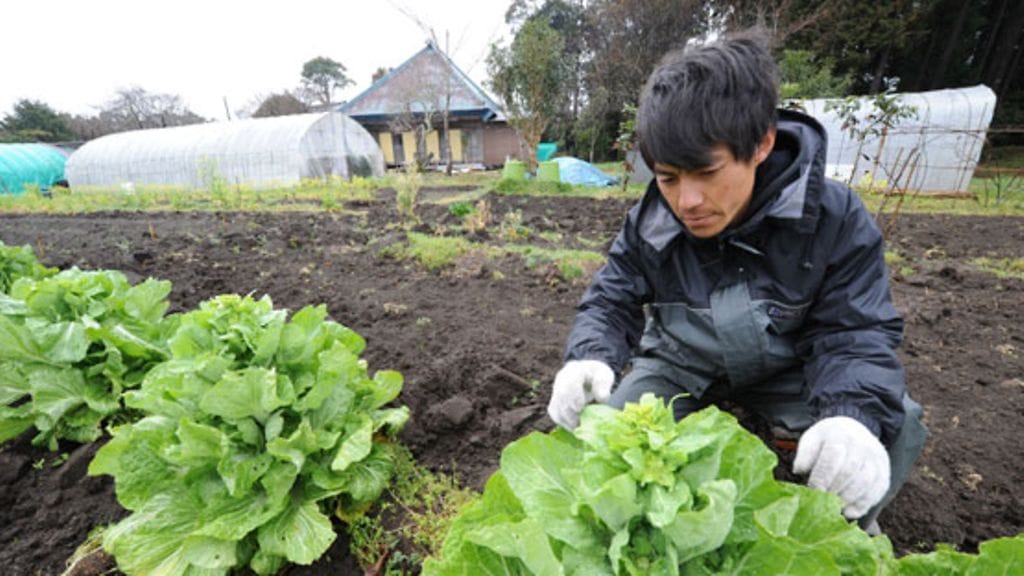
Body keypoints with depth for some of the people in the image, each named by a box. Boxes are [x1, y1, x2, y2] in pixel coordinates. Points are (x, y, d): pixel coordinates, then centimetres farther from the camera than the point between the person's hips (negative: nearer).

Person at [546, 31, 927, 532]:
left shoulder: (834, 217, -20)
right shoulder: (647, 224, -17)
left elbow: (855, 332, -19)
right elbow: (610, 303, -12)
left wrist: (855, 416, -41)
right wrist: (589, 359, -36)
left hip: (786, 371, 0)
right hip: (681, 366, 1)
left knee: (895, 428, -23)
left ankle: (844, 527, 10)